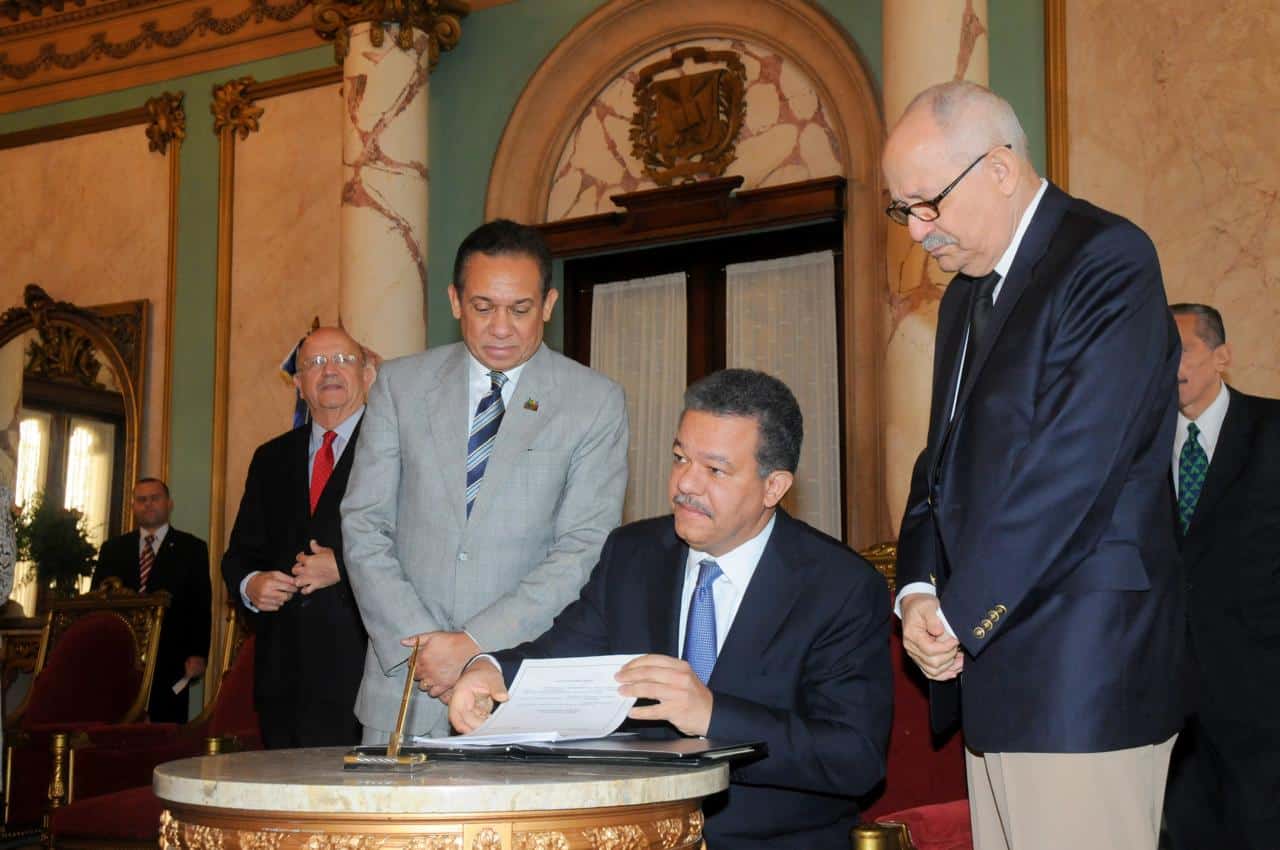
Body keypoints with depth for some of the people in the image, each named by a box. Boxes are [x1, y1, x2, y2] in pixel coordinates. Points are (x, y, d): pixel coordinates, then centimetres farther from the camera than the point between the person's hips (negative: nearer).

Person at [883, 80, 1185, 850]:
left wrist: (959, 615, -13)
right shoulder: (968, 291, 18)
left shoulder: (1108, 260, -10)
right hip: (995, 671, 8)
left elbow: (1072, 467, -18)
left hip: (1082, 676, -8)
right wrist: (919, 589, -1)